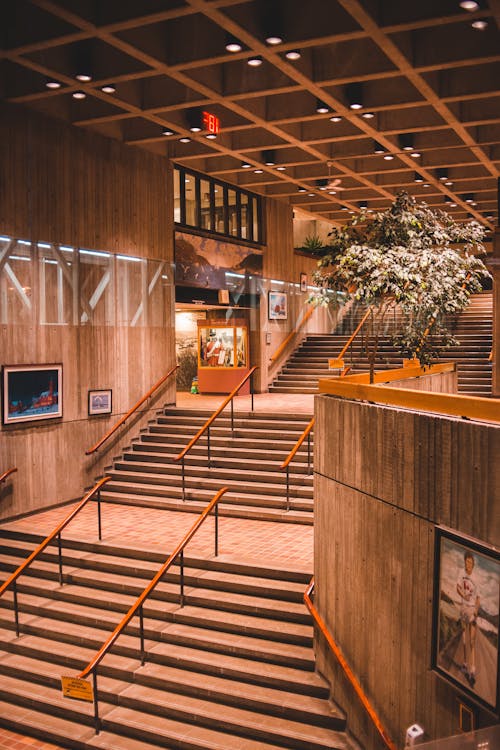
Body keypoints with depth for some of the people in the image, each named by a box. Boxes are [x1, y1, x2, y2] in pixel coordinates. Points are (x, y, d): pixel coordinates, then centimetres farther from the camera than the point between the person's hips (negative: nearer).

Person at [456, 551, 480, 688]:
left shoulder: (475, 578, -3)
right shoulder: (462, 573, 0)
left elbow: (478, 598, 2)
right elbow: (458, 588, -9)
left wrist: (476, 609, -16)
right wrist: (463, 595, -30)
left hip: (473, 609, -2)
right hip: (464, 607, 2)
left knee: (472, 641, -8)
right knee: (464, 639, 11)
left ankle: (472, 671, -11)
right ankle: (465, 664, 29)